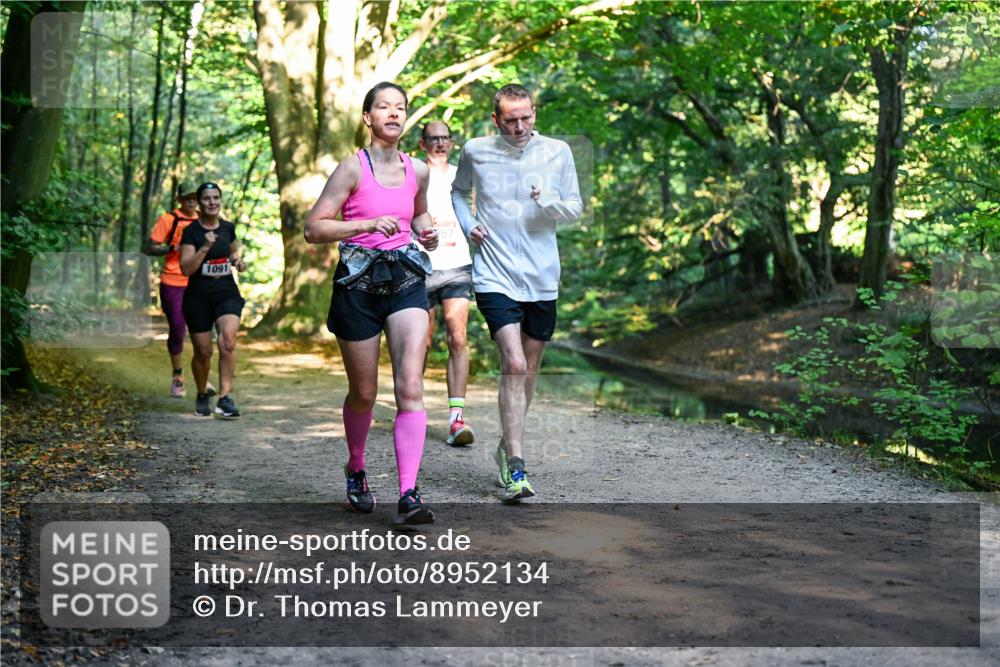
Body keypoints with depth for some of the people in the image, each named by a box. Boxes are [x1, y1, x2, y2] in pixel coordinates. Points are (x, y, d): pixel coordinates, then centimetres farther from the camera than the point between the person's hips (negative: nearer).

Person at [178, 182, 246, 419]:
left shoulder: (228, 228, 5)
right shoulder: (191, 231, -6)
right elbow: (186, 269, -14)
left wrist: (238, 261, 4)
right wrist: (205, 247, -25)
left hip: (227, 293, 2)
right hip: (198, 296, -2)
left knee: (228, 339, -24)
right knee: (203, 352, 6)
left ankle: (225, 397, -21)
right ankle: (202, 396, 32)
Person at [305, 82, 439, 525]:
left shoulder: (418, 171, 7)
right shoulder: (353, 168, -6)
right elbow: (313, 228, -10)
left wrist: (425, 233, 5)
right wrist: (368, 224, -20)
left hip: (406, 282, 3)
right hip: (358, 285, -3)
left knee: (411, 386, -14)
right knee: (363, 393, 9)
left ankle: (409, 495, -16)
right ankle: (355, 469, 37)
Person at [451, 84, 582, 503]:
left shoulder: (557, 152, 2)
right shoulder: (475, 152, 1)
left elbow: (576, 209, 5)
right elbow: (459, 191, 21)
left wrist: (551, 202, -16)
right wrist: (467, 224, 2)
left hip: (542, 279, 3)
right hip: (495, 277, -3)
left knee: (529, 368, 13)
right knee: (514, 365, -16)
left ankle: (508, 445, 35)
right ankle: (515, 467, -15)